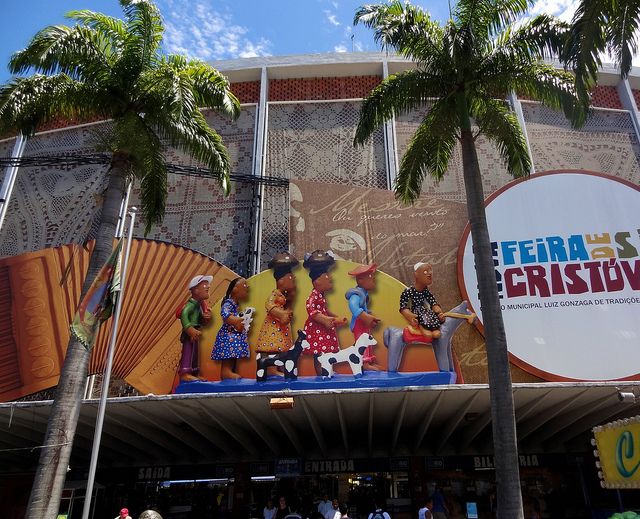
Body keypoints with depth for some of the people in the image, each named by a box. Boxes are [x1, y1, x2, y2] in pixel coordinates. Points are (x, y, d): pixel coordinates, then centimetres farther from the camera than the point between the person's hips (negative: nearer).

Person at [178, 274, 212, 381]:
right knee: (188, 352, -12)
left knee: (193, 353, 13)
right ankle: (185, 373, -12)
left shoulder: (198, 304, 15)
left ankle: (193, 374, 19)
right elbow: (184, 315, -32)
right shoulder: (191, 304, -17)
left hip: (194, 333, 10)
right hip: (190, 333, -10)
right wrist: (189, 328, -34)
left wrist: (205, 318, -3)